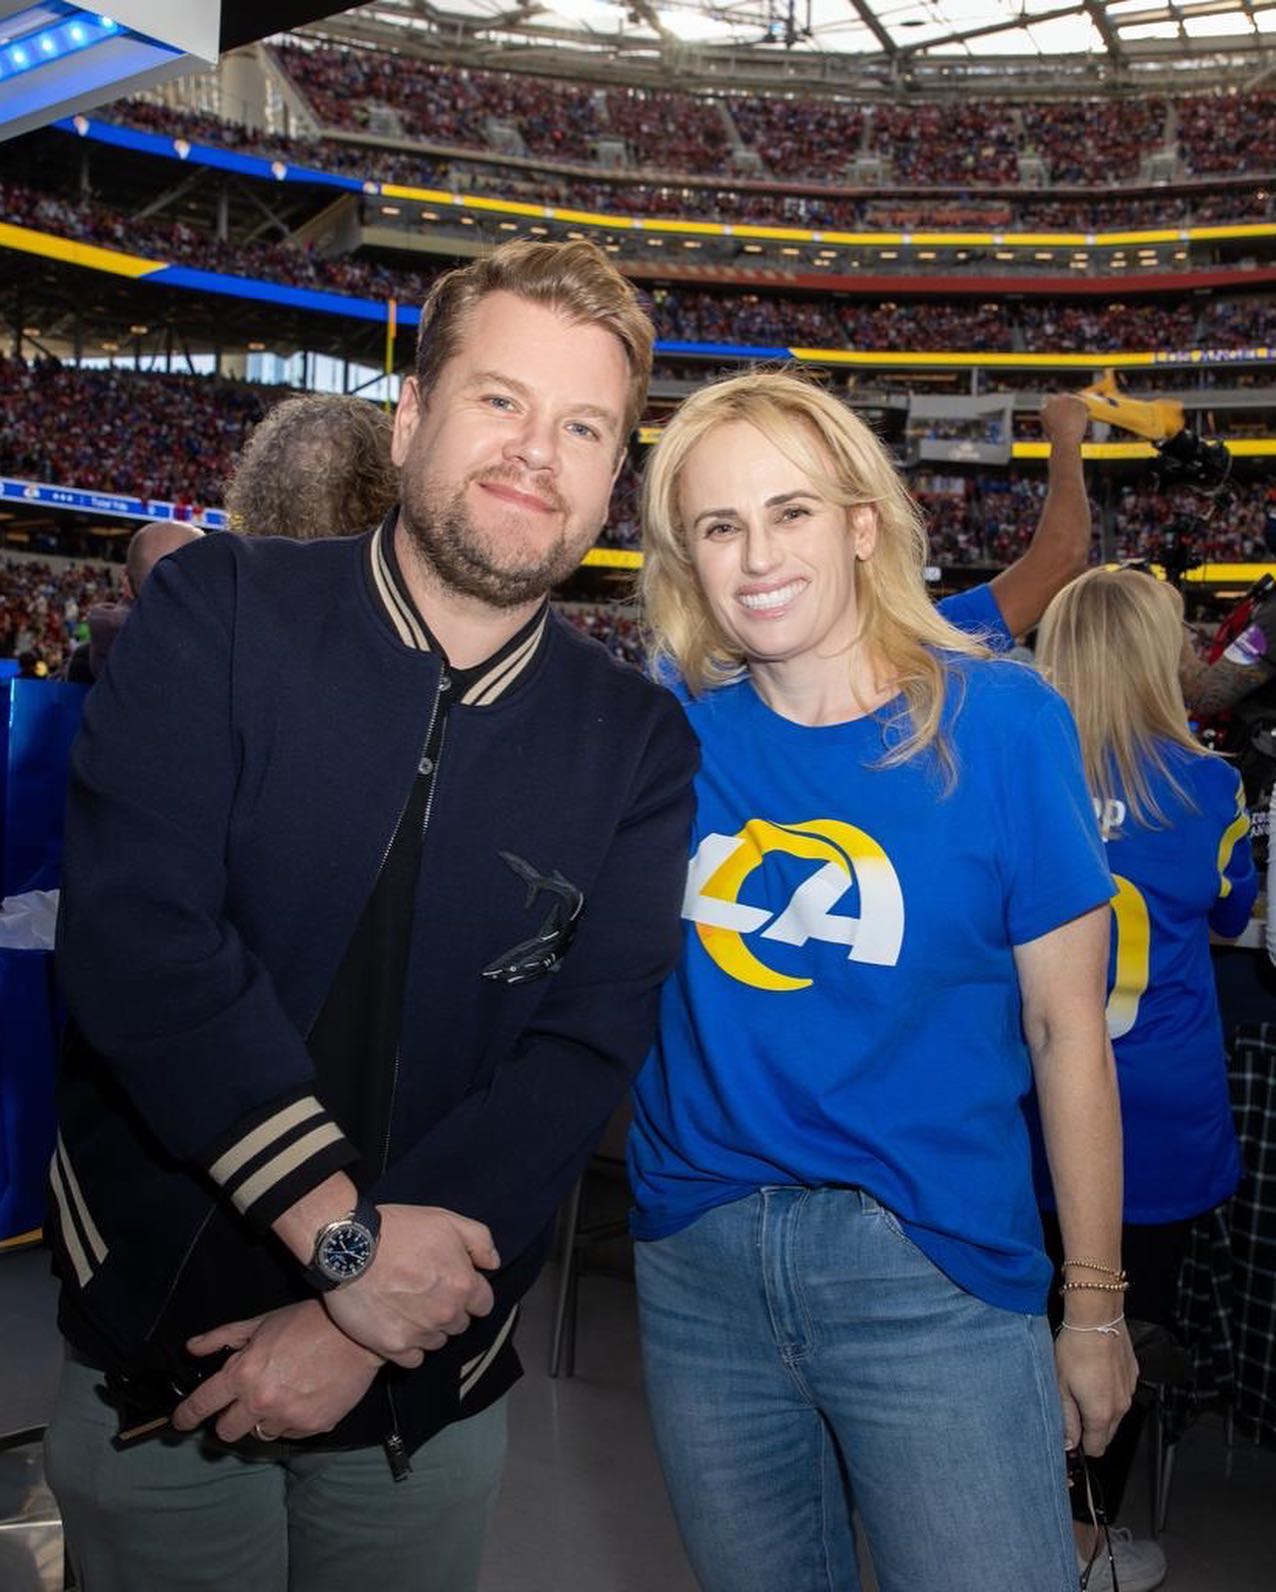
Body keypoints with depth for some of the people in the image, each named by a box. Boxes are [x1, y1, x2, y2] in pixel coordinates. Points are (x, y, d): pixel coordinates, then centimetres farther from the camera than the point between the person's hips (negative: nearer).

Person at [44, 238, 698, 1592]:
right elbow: (134, 930, -19)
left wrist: (365, 1325, -17)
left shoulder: (638, 744, -4)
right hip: (162, 1341, -1)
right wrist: (346, 1232, -22)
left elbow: (583, 1053, -10)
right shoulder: (219, 613, -9)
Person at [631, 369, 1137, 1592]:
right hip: (696, 1252, 3)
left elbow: (1066, 1028, -5)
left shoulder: (993, 719, -9)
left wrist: (1093, 1302, -2)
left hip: (932, 1263, -3)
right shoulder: (670, 730, -2)